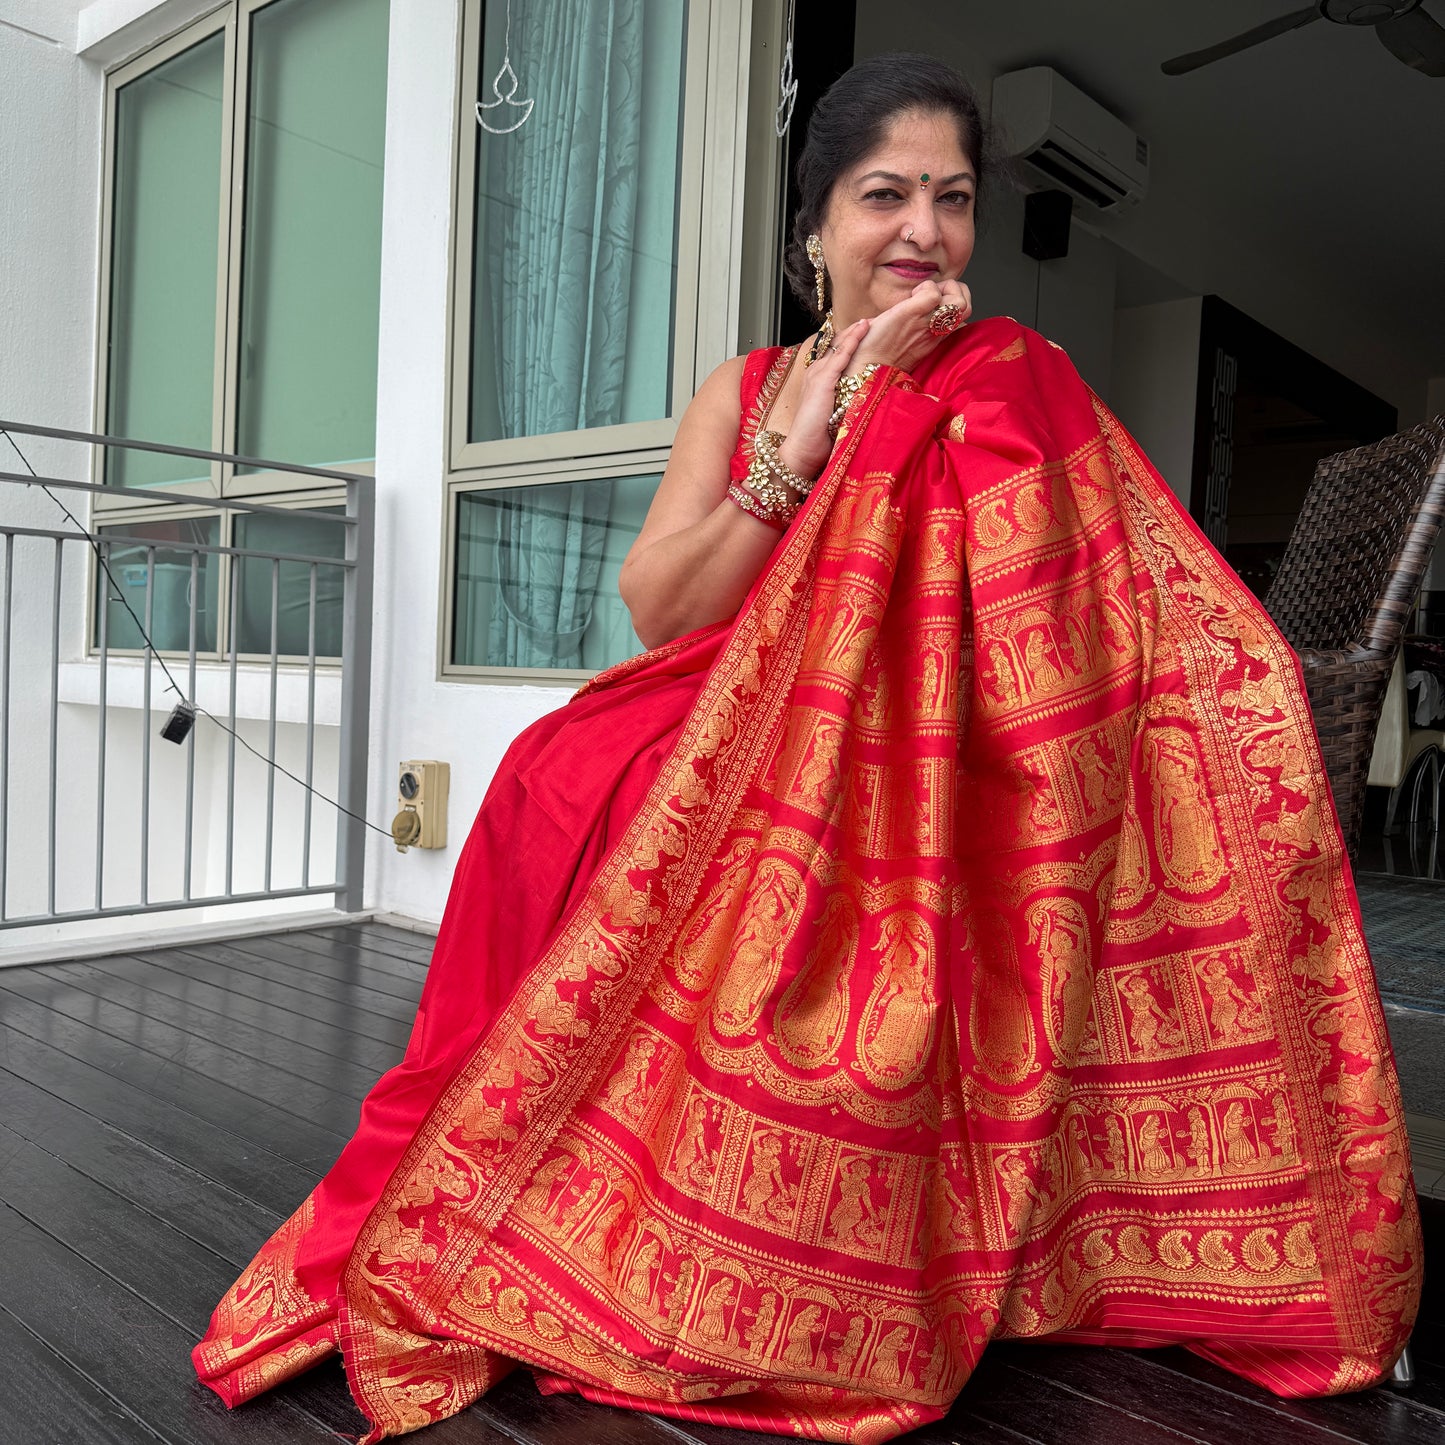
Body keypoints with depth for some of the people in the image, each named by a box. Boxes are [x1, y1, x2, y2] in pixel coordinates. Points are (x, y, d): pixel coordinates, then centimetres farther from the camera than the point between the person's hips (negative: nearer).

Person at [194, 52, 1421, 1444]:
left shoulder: (1014, 387, 3)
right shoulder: (743, 390, 12)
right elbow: (656, 610, -1)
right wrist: (792, 455, -10)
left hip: (925, 793, -2)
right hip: (729, 771, 3)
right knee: (567, 785, -24)